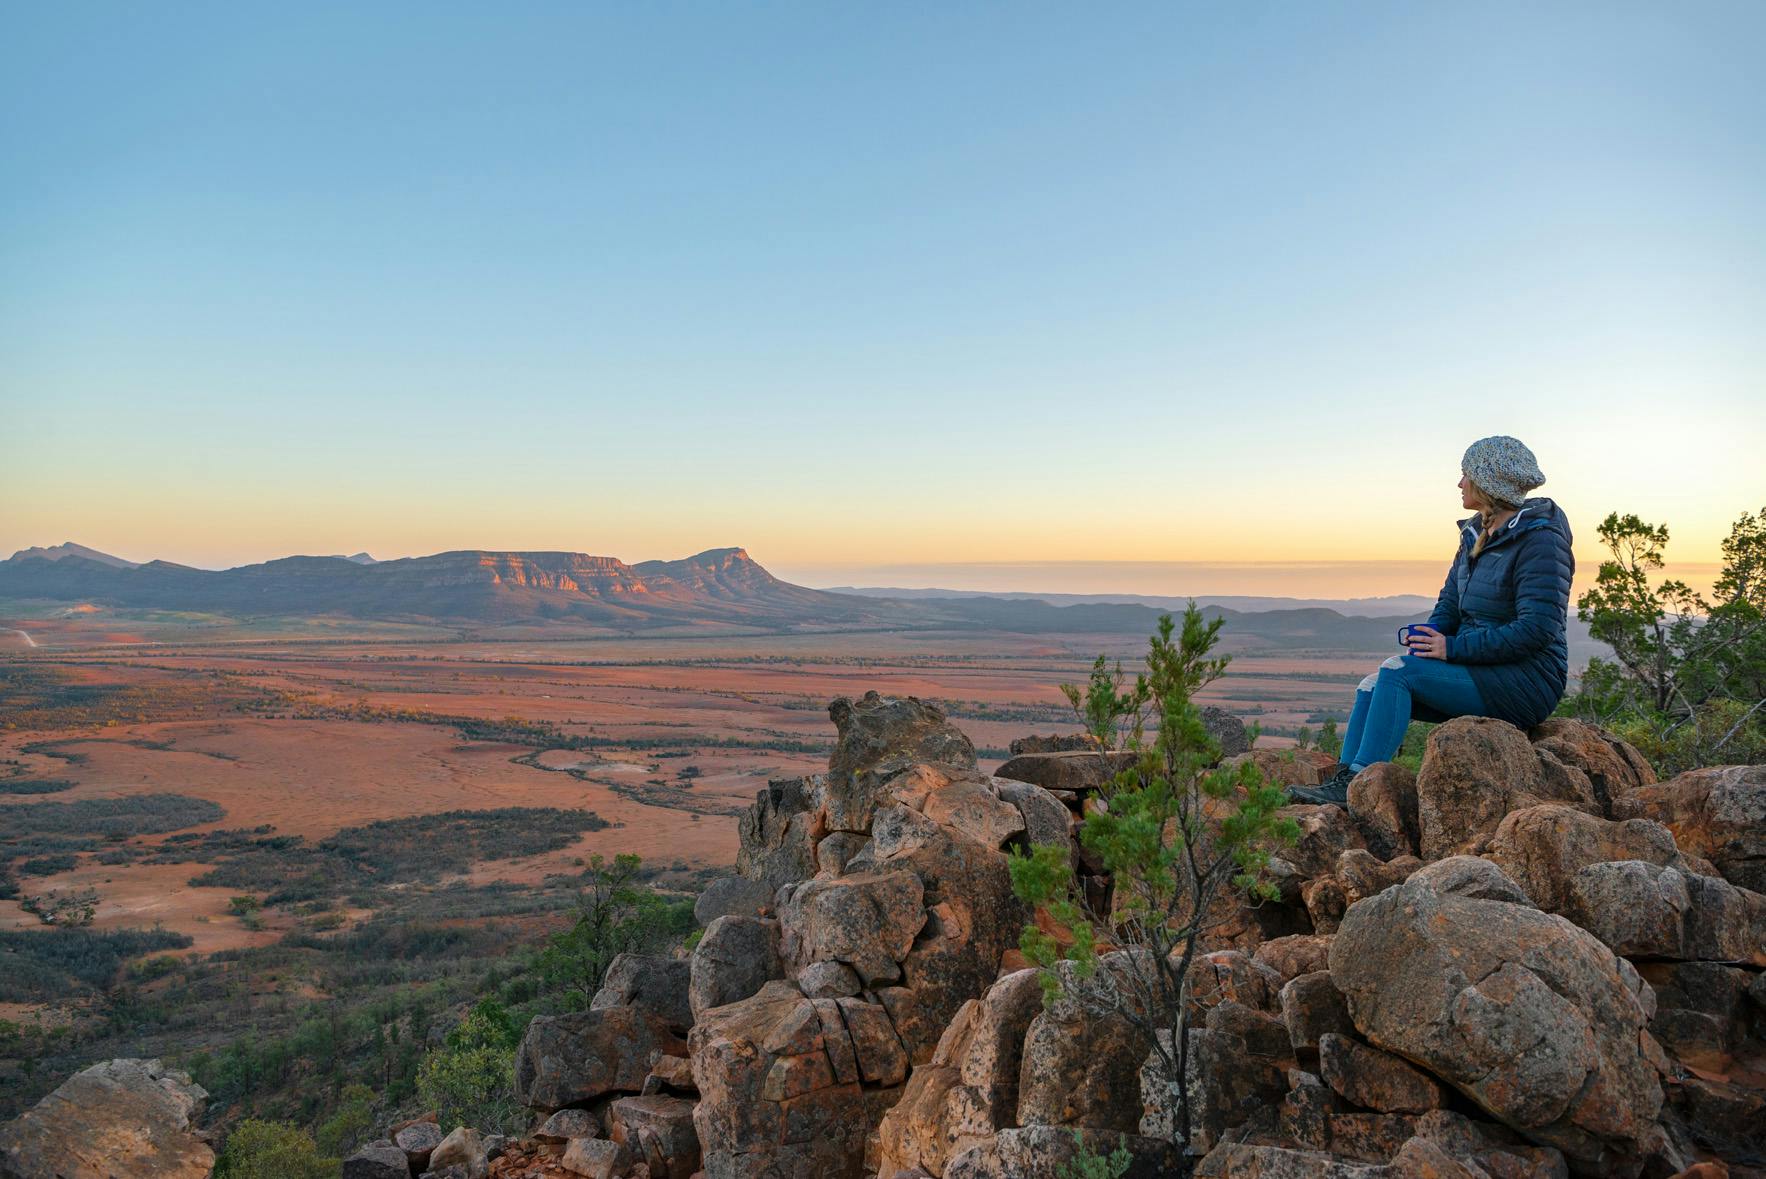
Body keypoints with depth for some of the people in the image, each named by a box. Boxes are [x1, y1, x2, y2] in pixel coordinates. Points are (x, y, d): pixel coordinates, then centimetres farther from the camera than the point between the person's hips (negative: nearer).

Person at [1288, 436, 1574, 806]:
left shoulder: (1540, 540, -14)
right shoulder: (1475, 535, 14)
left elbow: (1537, 629, -23)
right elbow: (1449, 605, 14)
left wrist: (1453, 648, -23)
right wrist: (1426, 643, -8)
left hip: (1526, 682, -9)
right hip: (1482, 674, 9)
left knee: (1397, 671, -24)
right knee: (1374, 686, -6)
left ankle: (1357, 785, -23)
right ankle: (1342, 781, -15)